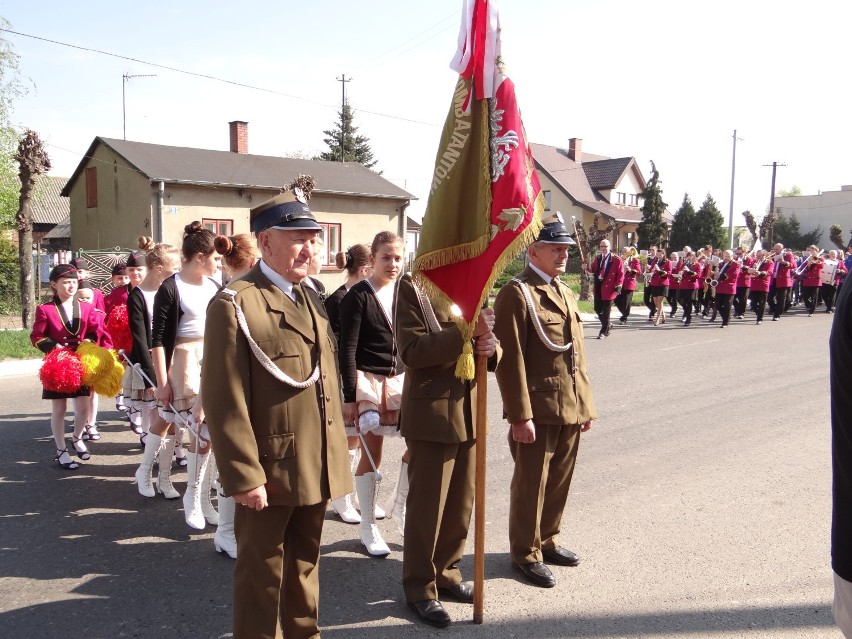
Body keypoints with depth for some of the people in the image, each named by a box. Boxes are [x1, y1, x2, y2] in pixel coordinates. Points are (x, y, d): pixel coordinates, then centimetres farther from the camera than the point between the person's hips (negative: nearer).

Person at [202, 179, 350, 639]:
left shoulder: (310, 301, 13)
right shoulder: (235, 304, -13)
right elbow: (225, 401, -18)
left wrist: (336, 455, 15)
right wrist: (244, 477, -20)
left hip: (316, 469, 7)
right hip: (270, 471, -7)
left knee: (304, 564, 21)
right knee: (262, 573, 10)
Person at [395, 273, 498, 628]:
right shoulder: (412, 286, -9)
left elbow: (488, 350, 13)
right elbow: (412, 350, -19)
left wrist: (490, 348, -11)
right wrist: (465, 332, -26)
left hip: (469, 412, 6)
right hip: (431, 414, -6)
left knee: (461, 502, 15)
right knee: (427, 504, 4)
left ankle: (446, 572, 33)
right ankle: (419, 587, 20)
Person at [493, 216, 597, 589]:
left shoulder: (564, 294, 16)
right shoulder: (516, 294, -11)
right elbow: (511, 360, -16)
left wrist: (586, 403, 14)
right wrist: (520, 415, -19)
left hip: (570, 409, 8)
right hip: (538, 410, -8)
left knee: (559, 480, 17)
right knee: (531, 483, 5)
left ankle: (547, 541, 35)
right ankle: (526, 554, 21)